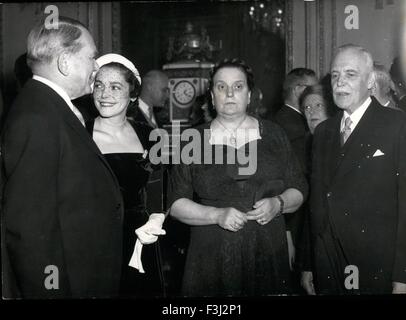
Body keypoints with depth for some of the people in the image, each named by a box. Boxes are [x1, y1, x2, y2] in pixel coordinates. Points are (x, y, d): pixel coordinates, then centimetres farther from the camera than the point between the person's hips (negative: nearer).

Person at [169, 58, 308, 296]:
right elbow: (176, 203, 0)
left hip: (268, 256, 1)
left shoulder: (274, 135, 8)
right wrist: (217, 215, -15)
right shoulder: (193, 141, 3)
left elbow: (299, 190, 10)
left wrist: (278, 203, -10)